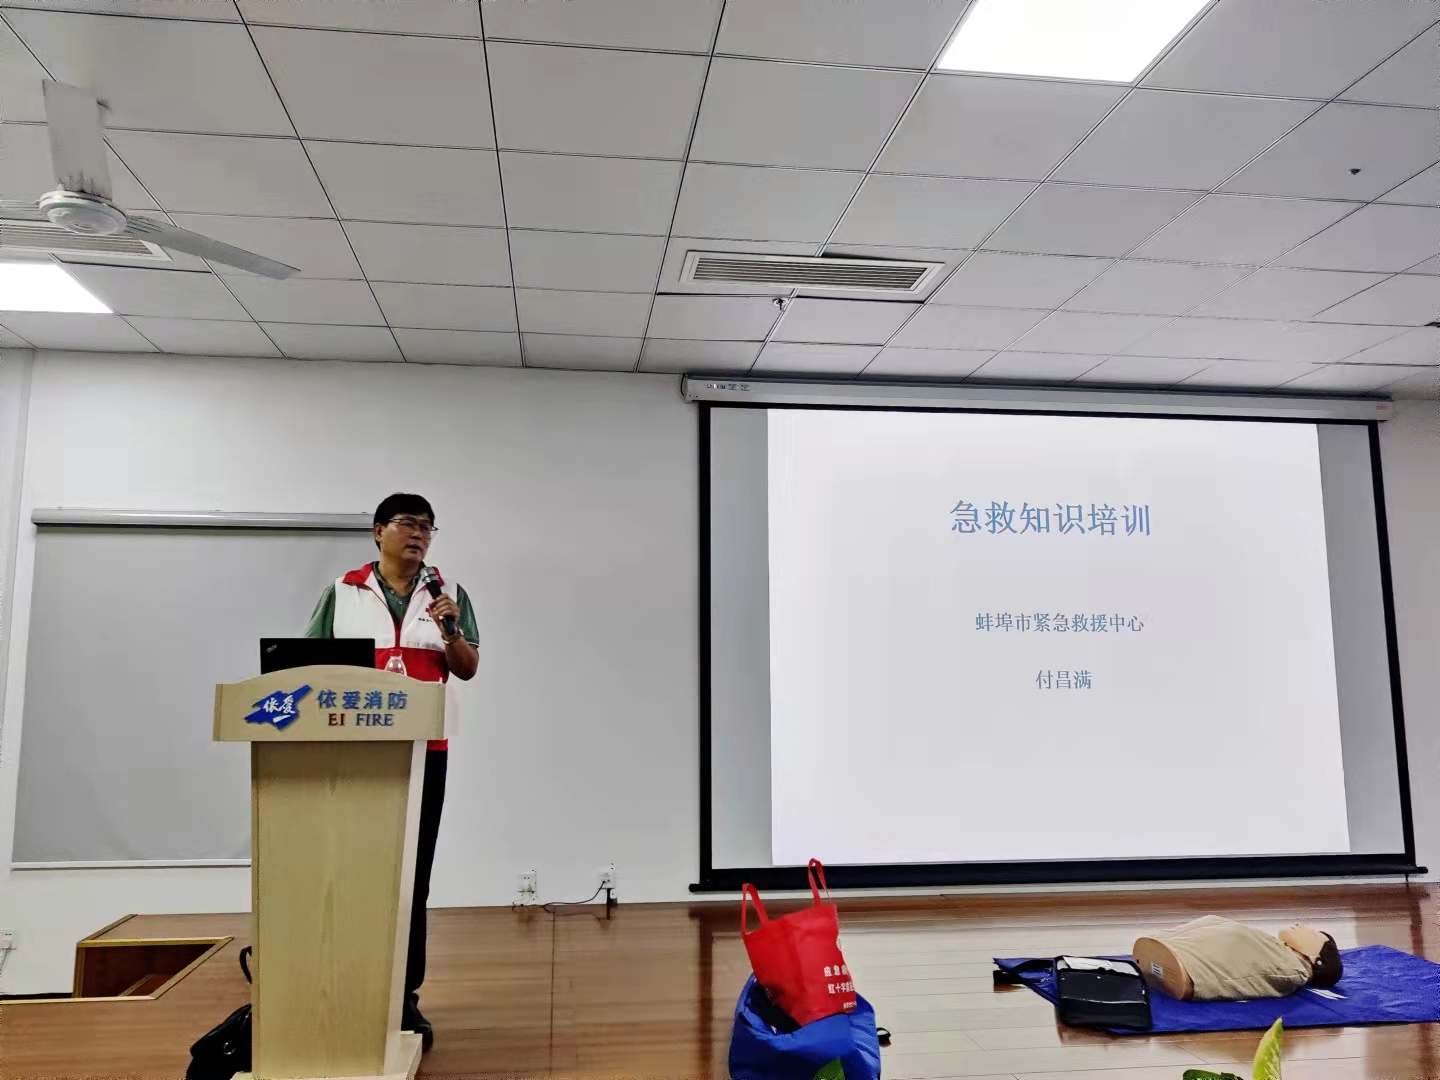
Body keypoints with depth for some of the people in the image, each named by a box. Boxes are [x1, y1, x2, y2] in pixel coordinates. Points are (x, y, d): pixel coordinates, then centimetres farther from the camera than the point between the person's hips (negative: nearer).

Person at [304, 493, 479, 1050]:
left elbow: (468, 670, 4)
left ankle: (405, 997, 11)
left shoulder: (450, 595, 7)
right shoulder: (343, 592, 5)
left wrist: (450, 630, -14)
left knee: (413, 875, 3)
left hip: (422, 751, 1)